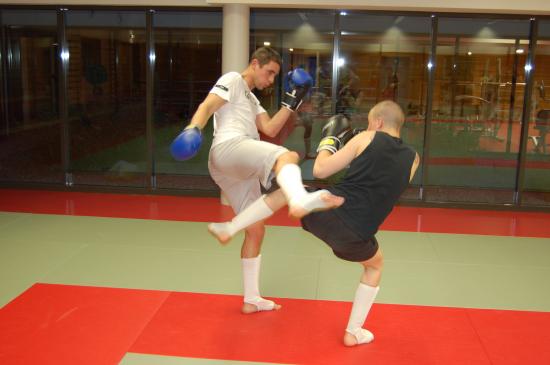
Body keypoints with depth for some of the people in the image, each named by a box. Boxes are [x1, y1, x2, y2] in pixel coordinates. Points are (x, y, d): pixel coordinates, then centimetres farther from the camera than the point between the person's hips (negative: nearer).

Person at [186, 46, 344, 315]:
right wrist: (193, 128, -27)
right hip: (229, 147, -10)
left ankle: (251, 300, 22)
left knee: (256, 230, 13)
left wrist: (293, 100, 17)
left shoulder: (251, 100, 35)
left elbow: (270, 129, 20)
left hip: (240, 169, 10)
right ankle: (300, 200, -71)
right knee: (288, 157, -35)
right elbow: (207, 105, -8)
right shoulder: (233, 80, 10)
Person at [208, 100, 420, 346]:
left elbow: (320, 170, 3)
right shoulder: (412, 158, 12)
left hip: (325, 212, -1)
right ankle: (353, 332, 33)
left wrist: (330, 138, 20)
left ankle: (229, 228, 27)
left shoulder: (367, 139, 3)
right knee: (375, 266, 35)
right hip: (354, 237, 2)